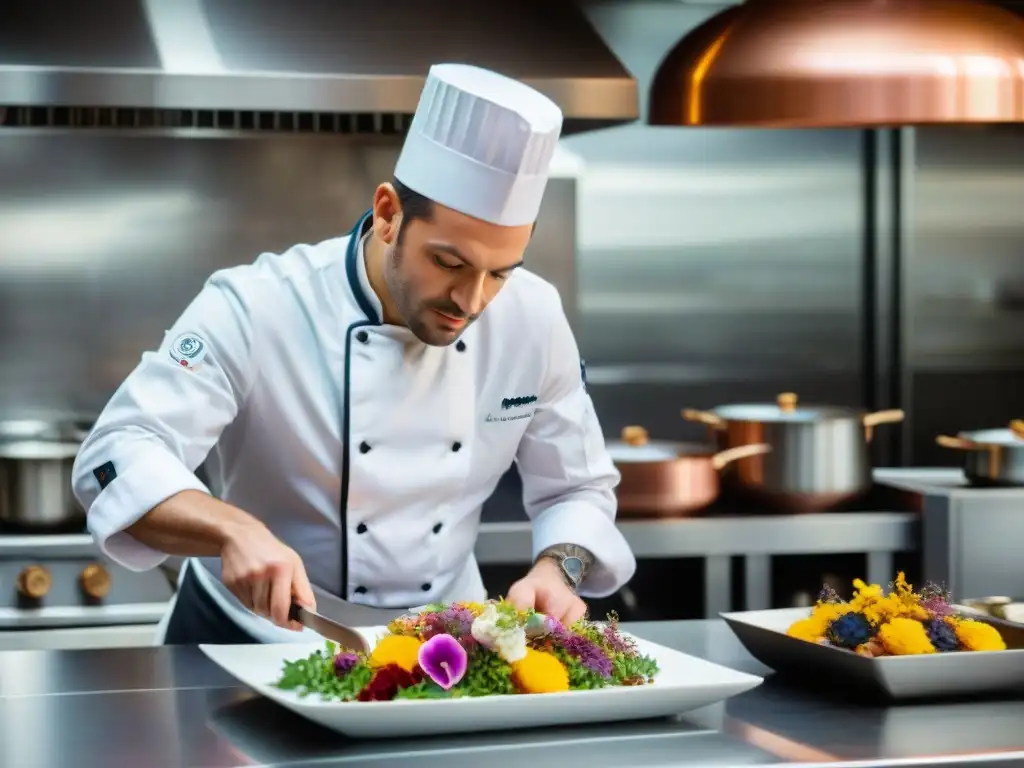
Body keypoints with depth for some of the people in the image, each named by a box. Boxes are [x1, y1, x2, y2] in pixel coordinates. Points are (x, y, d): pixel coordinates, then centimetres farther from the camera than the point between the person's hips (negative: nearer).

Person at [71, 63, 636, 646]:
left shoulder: (532, 319, -7)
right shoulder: (258, 309, -19)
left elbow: (579, 489, 5)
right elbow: (117, 458, -23)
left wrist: (557, 570, -16)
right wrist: (234, 530, -40)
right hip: (255, 643, -4)